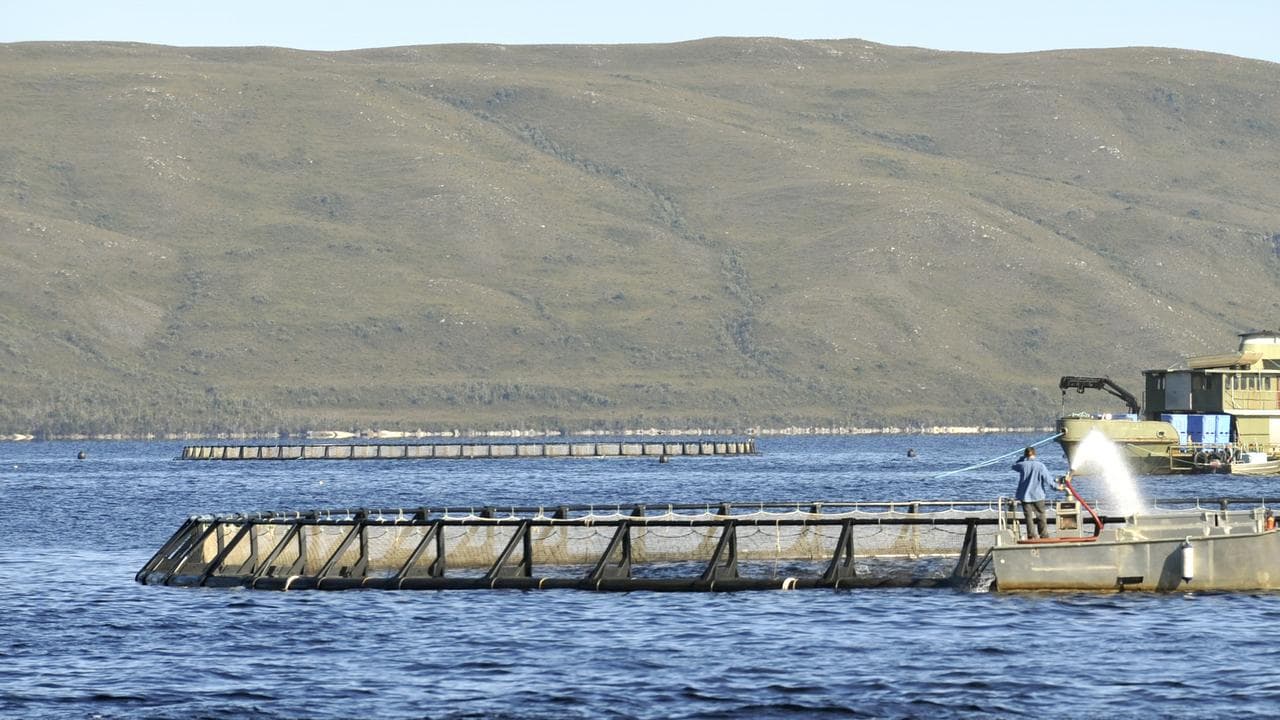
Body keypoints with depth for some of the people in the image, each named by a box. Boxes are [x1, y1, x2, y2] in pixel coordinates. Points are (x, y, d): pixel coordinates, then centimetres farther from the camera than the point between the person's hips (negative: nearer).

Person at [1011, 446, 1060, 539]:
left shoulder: (1022, 465, -6)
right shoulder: (1040, 466, -9)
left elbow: (1014, 466, 18)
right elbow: (1048, 479, -6)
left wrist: (1024, 458, 17)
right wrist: (1056, 487, 10)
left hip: (1025, 496, 0)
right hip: (1038, 496, 0)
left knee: (1028, 517, 4)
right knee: (1041, 516, 9)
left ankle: (1031, 535, -1)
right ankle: (1044, 535, 10)